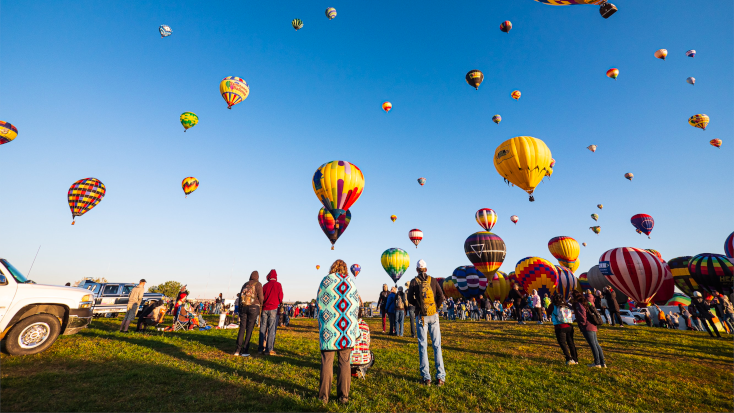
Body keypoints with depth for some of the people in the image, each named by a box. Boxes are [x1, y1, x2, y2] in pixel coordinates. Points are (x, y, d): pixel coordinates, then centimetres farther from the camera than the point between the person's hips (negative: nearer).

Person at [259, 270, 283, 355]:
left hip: (264, 309, 4)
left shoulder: (265, 285, 7)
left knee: (263, 329, 9)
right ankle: (269, 350, -1)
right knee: (271, 329, -1)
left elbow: (262, 297, 8)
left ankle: (261, 348, 12)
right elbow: (280, 297, -2)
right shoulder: (278, 285, -2)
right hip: (273, 309, -4)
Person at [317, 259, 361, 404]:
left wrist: (321, 325, 12)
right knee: (345, 362, 12)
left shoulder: (326, 280, 0)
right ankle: (343, 395, 20)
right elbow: (356, 305, 6)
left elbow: (320, 303, 1)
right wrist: (355, 331, 13)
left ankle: (324, 395, 18)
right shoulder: (351, 281, 5)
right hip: (348, 331, 2)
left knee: (327, 362, 10)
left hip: (329, 329, -1)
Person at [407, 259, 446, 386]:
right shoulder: (433, 280, 2)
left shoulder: (414, 282, -3)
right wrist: (436, 306, 12)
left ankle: (426, 378, 9)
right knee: (437, 345, 8)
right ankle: (440, 377, 9)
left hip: (421, 317, -1)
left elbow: (410, 299, -2)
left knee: (423, 346, 6)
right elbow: (441, 296, -1)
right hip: (433, 316, 2)